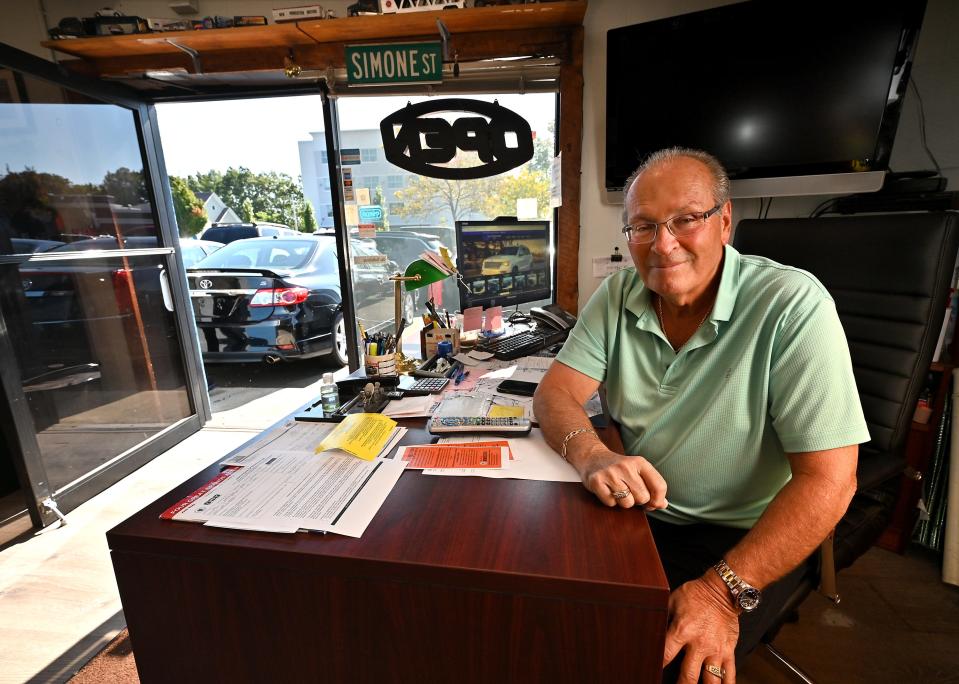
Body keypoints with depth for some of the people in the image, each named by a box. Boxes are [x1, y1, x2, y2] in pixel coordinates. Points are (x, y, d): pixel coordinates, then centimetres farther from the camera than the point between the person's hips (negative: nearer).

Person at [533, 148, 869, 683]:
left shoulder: (793, 306, -18)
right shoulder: (618, 296, -4)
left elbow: (829, 479, -19)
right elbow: (557, 393, -8)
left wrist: (724, 591, -25)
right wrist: (590, 453, -30)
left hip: (745, 537, -3)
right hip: (632, 510, 4)